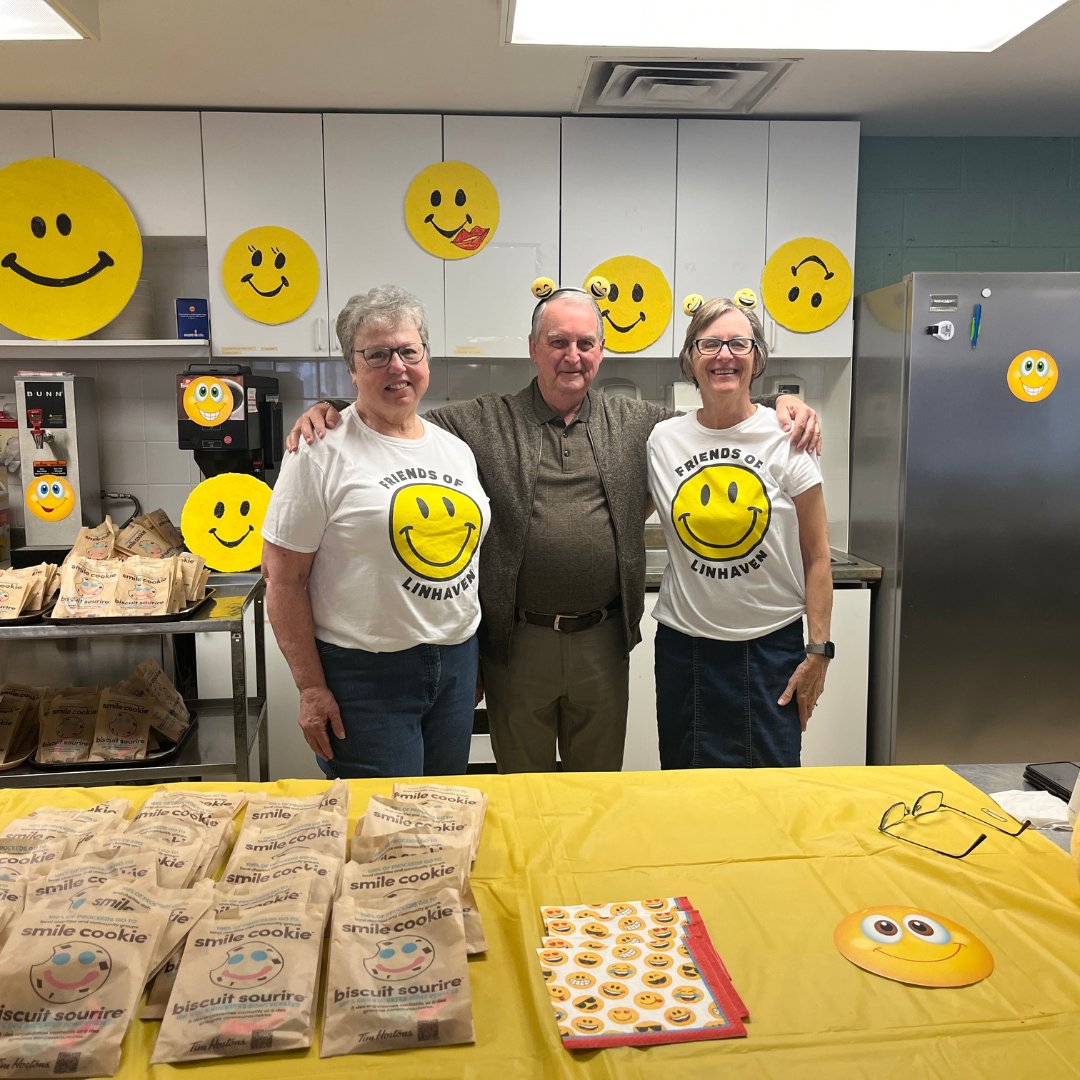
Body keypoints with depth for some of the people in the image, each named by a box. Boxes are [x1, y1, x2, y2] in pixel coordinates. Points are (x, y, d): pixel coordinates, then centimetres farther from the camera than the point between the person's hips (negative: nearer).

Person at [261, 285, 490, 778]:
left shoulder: (455, 448, 8)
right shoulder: (323, 452, -10)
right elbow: (284, 577, -11)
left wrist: (474, 660, 14)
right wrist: (311, 688, -13)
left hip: (457, 663, 6)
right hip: (365, 674, -6)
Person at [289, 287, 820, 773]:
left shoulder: (636, 423, 6)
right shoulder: (482, 422, -1)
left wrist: (784, 404, -3)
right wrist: (328, 411, -17)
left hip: (603, 641, 2)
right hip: (517, 644, -1)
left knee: (600, 785, 19)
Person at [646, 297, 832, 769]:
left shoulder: (787, 439, -5)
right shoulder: (662, 439, 1)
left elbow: (816, 557, -3)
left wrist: (818, 651, -5)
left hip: (772, 645, -2)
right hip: (684, 644, 2)